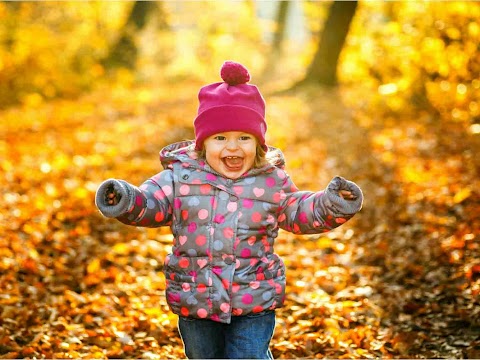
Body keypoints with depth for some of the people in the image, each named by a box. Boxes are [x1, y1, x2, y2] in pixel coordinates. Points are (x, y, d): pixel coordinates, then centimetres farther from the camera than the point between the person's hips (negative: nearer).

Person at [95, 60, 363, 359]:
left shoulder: (273, 180, -2)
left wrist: (330, 205, -7)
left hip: (255, 300, -1)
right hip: (195, 299, 2)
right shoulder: (182, 175, -5)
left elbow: (298, 213, 7)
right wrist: (127, 201, -25)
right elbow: (152, 202, -5)